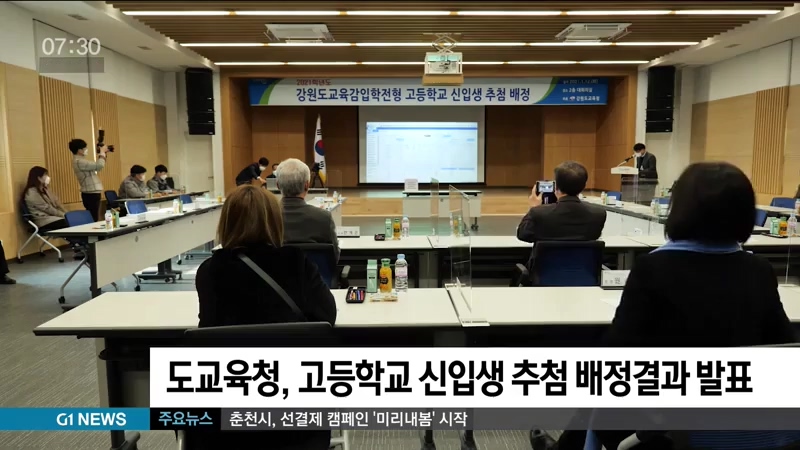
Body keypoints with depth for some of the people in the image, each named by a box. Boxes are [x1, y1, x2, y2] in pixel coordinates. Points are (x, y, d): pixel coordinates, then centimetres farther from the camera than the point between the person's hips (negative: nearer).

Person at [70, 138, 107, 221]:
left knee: (93, 219, 12)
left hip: (92, 193, 10)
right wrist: (102, 152, -7)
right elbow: (99, 166, -23)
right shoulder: (79, 162, -16)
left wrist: (101, 154, 15)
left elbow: (96, 166, 22)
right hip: (91, 194, -10)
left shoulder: (80, 161, 16)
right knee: (93, 220, -10)